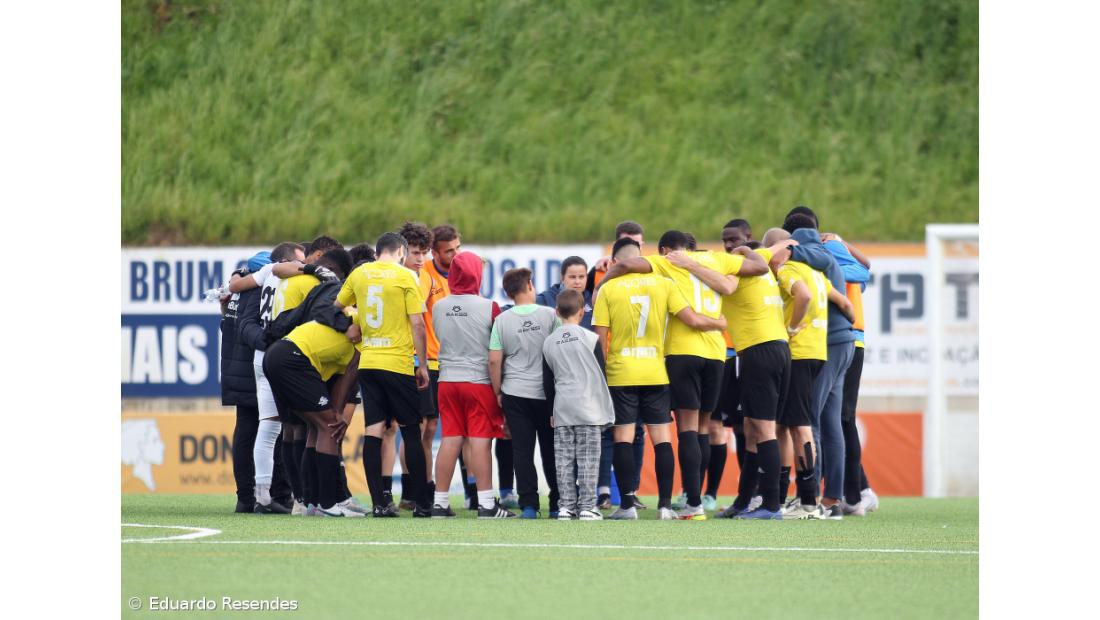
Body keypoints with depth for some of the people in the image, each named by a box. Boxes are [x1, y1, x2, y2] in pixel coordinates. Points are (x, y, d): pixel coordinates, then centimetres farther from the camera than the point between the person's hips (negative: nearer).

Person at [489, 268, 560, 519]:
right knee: (551, 450, 9)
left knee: (522, 449, 1)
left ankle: (529, 505, -4)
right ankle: (557, 504, 12)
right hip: (546, 392, 0)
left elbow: (494, 360, -3)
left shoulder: (502, 320, -2)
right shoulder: (549, 316, -4)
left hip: (515, 394, 0)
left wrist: (498, 392, 8)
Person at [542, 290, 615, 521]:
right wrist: (603, 404, 13)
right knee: (588, 459, -1)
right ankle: (587, 506, -3)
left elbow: (547, 382, 11)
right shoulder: (590, 338, -5)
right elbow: (601, 374, 0)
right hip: (588, 409, -3)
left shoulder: (549, 343, 5)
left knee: (564, 459, 5)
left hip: (562, 409, 3)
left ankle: (566, 505, 3)